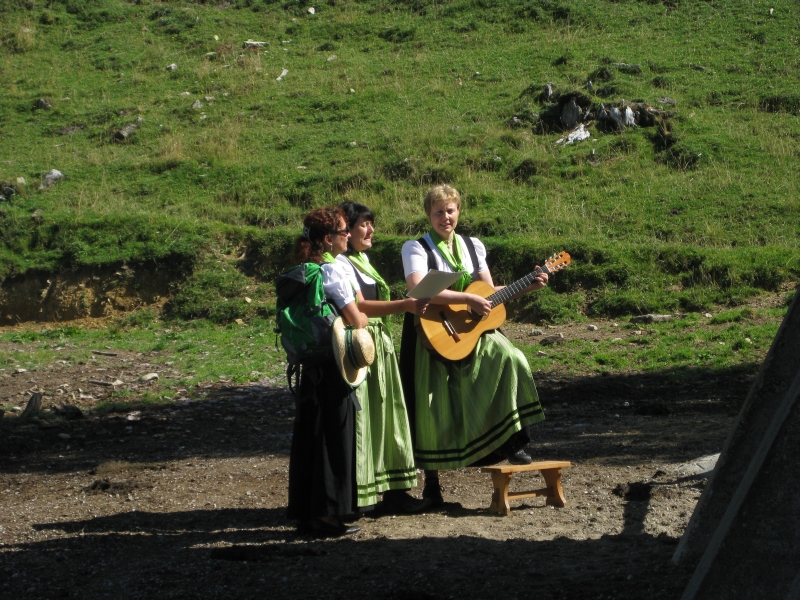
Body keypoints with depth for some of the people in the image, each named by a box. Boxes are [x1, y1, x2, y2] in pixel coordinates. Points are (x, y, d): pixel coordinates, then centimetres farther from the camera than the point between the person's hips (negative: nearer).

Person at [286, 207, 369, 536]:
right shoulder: (333, 270, -14)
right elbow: (356, 321, -15)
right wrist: (363, 317, 6)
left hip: (310, 364, 8)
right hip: (335, 364, -8)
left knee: (308, 434, 11)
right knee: (336, 436, -2)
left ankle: (305, 510, 17)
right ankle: (328, 513, 1)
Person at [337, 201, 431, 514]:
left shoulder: (363, 259, 18)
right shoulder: (341, 263, -12)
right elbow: (359, 306, -22)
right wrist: (405, 306, -28)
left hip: (379, 345, 10)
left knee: (385, 415, 8)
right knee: (357, 419, -8)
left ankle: (392, 490, 12)